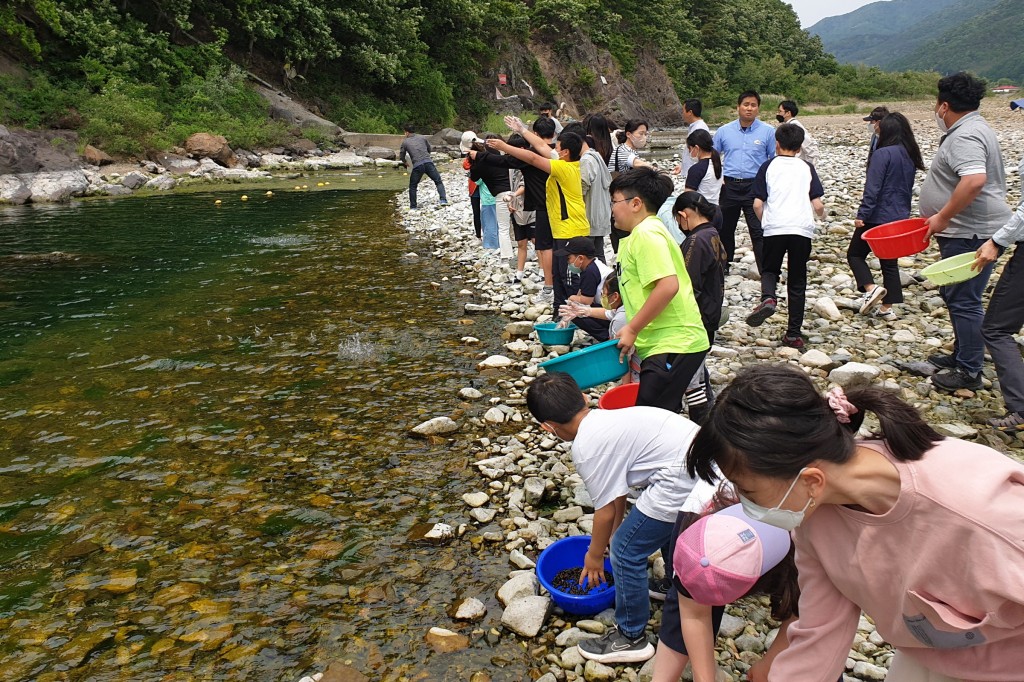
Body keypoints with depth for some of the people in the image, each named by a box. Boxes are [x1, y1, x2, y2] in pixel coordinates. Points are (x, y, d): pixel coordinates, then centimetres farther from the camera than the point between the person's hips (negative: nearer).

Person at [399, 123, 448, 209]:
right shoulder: (423, 137, 14)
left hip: (417, 166, -1)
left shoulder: (405, 142, 10)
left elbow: (401, 157, 18)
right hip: (428, 163, 1)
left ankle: (413, 206, 17)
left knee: (412, 186, 17)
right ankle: (443, 200, -6)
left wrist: (405, 163, 39)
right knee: (438, 182, 11)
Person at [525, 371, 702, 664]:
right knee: (668, 529, 34)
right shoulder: (606, 419, 15)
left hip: (682, 480, -10)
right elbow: (618, 488, 25)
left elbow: (606, 510, -1)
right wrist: (616, 529, 35)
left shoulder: (586, 448, -11)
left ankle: (631, 638, 21)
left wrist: (595, 556, 15)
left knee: (626, 550, 5)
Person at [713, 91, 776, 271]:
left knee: (759, 232, -6)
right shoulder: (724, 131, 6)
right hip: (729, 186, 3)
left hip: (755, 187, -3)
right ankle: (723, 267, 29)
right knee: (725, 229, 13)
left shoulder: (768, 132, 1)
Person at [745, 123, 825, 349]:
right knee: (797, 280, 10)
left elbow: (757, 204, 0)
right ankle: (794, 333, 11)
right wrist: (821, 215, 27)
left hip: (775, 228, -1)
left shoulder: (769, 166, 7)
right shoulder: (807, 168, 10)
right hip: (802, 229, 1)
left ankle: (768, 298, -16)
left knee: (770, 270, 18)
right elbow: (818, 205, 4)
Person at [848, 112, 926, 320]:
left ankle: (871, 287, -13)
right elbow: (909, 187, 17)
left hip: (878, 216, -7)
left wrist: (862, 215, -18)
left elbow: (872, 187, -19)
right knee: (890, 262, 12)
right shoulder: (910, 156, 9)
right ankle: (887, 308, 12)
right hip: (900, 217, 7)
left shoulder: (884, 153, -14)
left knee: (855, 254, 8)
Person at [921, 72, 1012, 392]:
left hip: (969, 233, -11)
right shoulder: (971, 128, 17)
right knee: (955, 295, 20)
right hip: (964, 231, 11)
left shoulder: (965, 136, -19)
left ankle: (969, 371, 3)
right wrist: (943, 218, 24)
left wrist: (943, 216, -26)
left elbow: (974, 180, -33)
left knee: (964, 300, -5)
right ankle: (962, 355, 33)